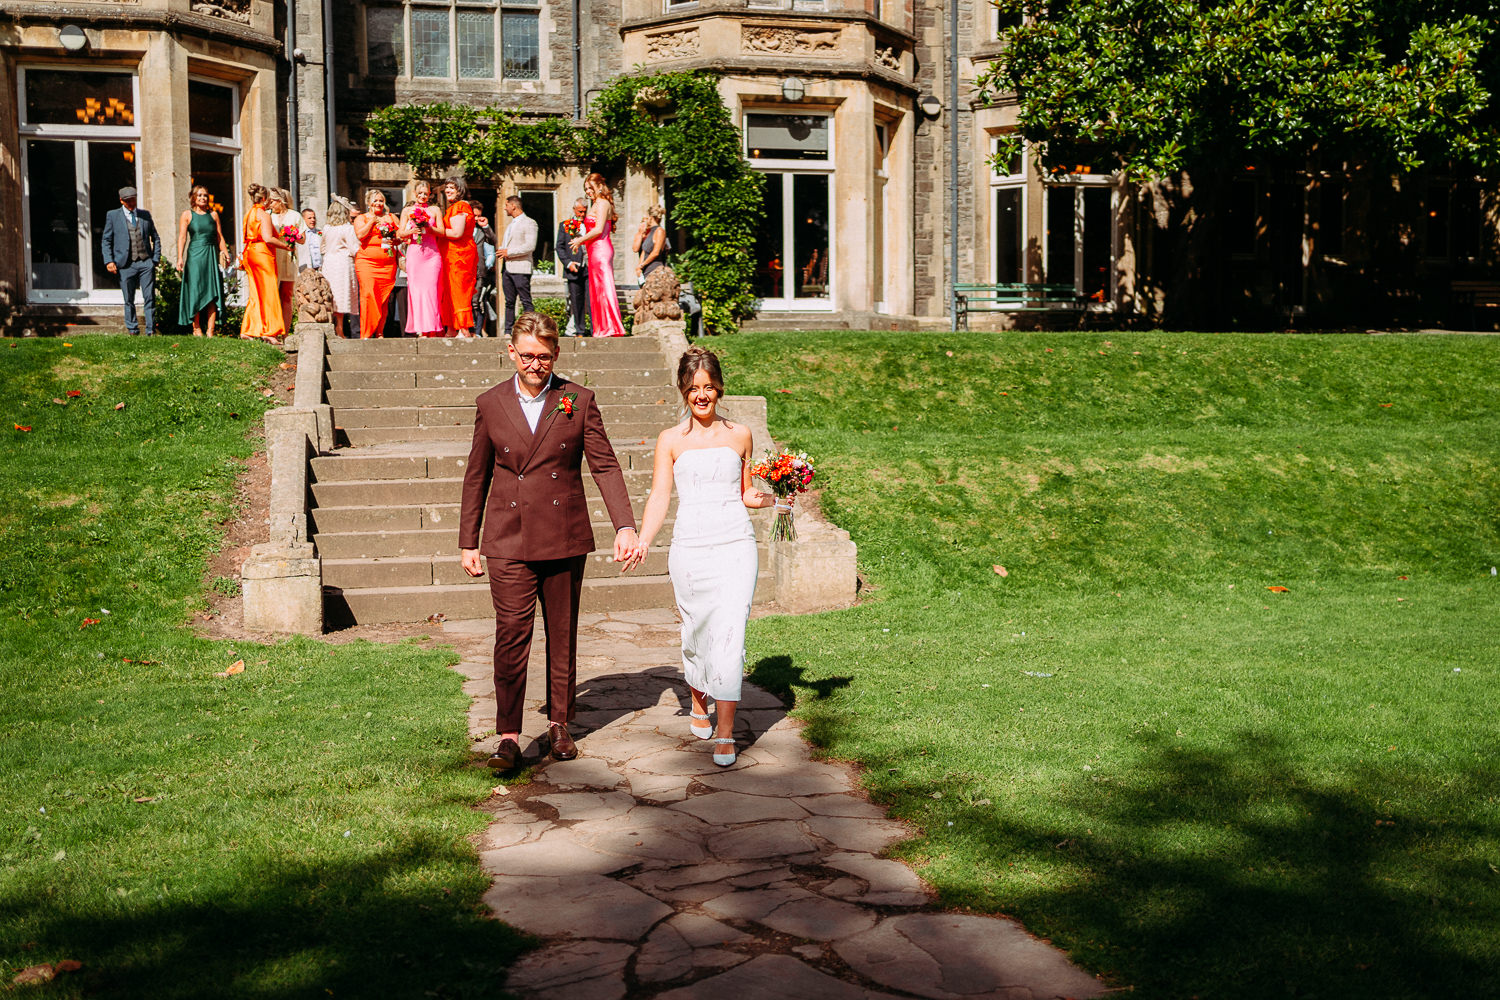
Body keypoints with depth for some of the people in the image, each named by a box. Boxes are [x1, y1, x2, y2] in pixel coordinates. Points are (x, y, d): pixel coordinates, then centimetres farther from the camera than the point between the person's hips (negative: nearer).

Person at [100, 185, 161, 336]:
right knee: (129, 300, 3)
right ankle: (133, 330, 13)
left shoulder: (145, 214, 14)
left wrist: (156, 259, 9)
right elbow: (105, 240, 7)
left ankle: (151, 330, 2)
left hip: (146, 262, 1)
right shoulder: (113, 215, 8)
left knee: (150, 298, -3)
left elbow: (155, 238, 19)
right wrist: (109, 261, -4)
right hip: (126, 264, -1)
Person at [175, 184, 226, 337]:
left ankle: (210, 330, -3)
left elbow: (220, 237, 14)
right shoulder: (187, 214, 4)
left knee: (213, 293, -4)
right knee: (195, 292, -1)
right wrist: (180, 258, -11)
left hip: (211, 256, 3)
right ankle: (196, 328, 7)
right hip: (195, 255, -3)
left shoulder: (213, 214, 12)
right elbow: (182, 237, -2)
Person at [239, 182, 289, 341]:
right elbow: (268, 239, -20)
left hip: (250, 253, 8)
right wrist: (285, 245, -8)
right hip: (262, 253, -8)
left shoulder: (249, 214, 16)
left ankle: (247, 330, 8)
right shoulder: (264, 214, -10)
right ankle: (268, 331, -4)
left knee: (255, 294, 10)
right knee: (268, 293, -4)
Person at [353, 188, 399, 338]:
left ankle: (380, 332, 5)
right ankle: (366, 333, -13)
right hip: (366, 262, -2)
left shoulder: (391, 218, 19)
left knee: (384, 298, -2)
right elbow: (360, 235, -6)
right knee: (368, 295, -14)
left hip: (388, 263, 2)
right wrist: (372, 221, -3)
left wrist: (393, 241, -7)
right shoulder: (361, 218, 12)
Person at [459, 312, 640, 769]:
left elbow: (605, 465, 0)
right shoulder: (491, 404, 4)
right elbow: (477, 476, 10)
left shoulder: (579, 401, 2)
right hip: (508, 539, 0)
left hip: (565, 539, 1)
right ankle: (508, 737, -3)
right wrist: (467, 542, 11)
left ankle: (559, 723, 23)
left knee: (563, 636, 9)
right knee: (511, 636, -7)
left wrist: (624, 525, -11)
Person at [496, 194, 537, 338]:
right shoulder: (509, 224, 24)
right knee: (509, 302, 6)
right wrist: (500, 252, 9)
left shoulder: (529, 223, -3)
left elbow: (530, 246, -14)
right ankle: (508, 332, 6)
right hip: (506, 267, 8)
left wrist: (509, 252, -14)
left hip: (520, 268, -8)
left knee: (526, 302, -8)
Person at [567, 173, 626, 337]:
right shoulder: (597, 204, 20)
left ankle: (611, 328, -9)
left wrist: (580, 240, -7)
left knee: (604, 287, -9)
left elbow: (598, 229, -17)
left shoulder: (602, 203, -9)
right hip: (596, 251, 10)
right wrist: (581, 240, 12)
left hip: (600, 249, -10)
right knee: (597, 288, 8)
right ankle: (603, 329, 9)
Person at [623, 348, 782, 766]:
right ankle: (698, 703, 39)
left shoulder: (739, 435, 11)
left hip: (735, 544, 0)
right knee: (696, 630, 10)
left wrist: (769, 498, -2)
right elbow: (659, 497, 1)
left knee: (729, 633, -12)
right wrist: (642, 542, -13)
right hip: (689, 547, 0)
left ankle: (725, 733, -9)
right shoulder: (671, 440, 7)